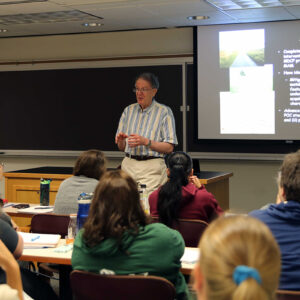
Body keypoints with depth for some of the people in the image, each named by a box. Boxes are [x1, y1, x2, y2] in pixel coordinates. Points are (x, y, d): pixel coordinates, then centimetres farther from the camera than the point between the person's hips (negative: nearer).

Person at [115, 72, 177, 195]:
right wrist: (120, 140, -7)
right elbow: (121, 147, 15)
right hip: (128, 165, 4)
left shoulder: (164, 112, 0)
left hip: (152, 168, -4)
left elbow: (169, 147, -6)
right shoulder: (128, 110, 14)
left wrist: (146, 142, -17)